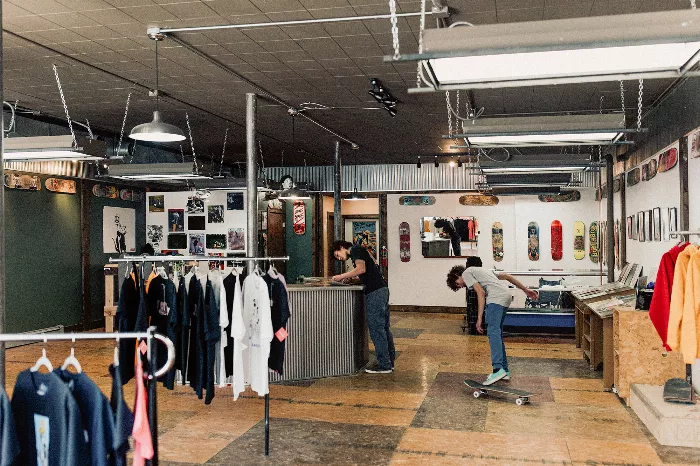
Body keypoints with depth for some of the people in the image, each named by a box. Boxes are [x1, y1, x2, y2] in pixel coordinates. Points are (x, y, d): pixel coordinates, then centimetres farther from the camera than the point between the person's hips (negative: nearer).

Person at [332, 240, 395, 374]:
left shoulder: (355, 249, -3)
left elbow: (361, 269, -18)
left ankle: (384, 365, -1)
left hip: (375, 292, -10)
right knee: (383, 328, 13)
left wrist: (342, 276, -9)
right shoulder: (360, 252, 26)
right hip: (382, 290, 10)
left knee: (376, 329, -5)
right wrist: (349, 277, 14)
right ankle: (389, 362, 20)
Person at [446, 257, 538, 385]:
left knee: (493, 332, -16)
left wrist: (479, 318, -7)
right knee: (497, 333, 11)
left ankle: (498, 369, -28)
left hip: (496, 297, -9)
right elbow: (506, 276, 30)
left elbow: (481, 293, -6)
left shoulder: (466, 273, 7)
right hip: (507, 296, 9)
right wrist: (525, 289, 32)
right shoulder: (481, 270, 33)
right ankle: (505, 371, 11)